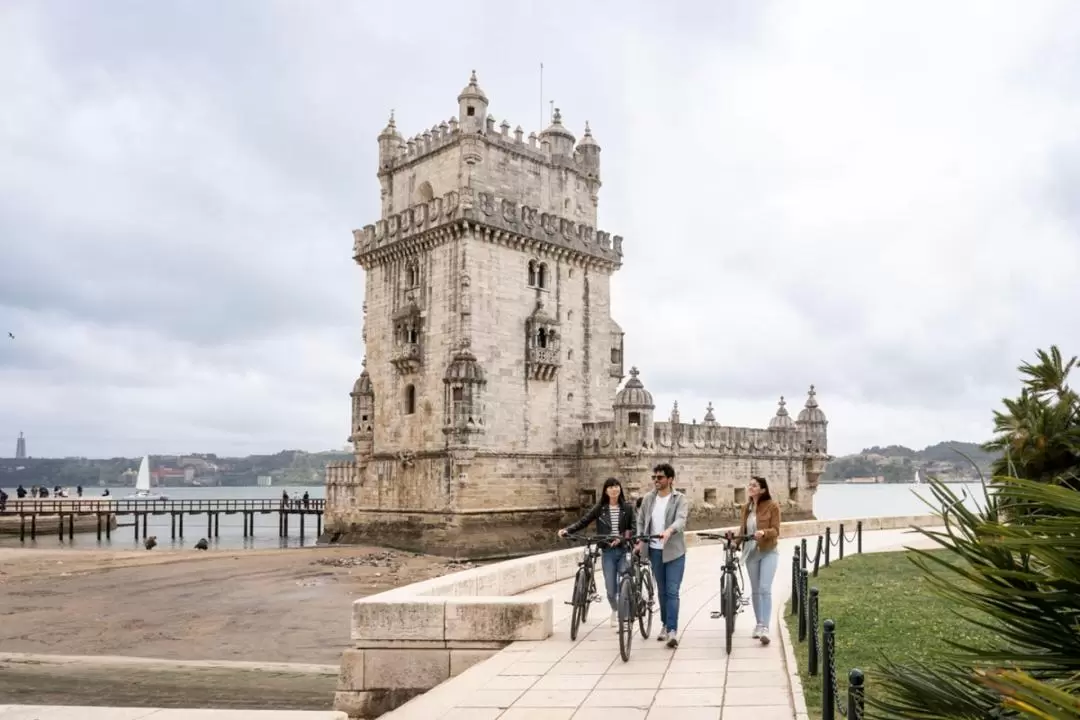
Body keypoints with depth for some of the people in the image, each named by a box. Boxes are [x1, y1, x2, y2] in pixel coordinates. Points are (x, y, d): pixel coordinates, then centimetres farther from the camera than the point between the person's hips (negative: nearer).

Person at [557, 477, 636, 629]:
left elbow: (633, 528, -1)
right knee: (611, 589, 3)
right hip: (608, 552, 1)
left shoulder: (627, 508, 2)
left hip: (624, 551, -1)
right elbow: (582, 522, 0)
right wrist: (566, 530, -14)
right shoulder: (600, 509, 3)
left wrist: (621, 539, -18)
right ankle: (615, 611, 32)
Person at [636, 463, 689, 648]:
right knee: (661, 591, 14)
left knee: (672, 592, -7)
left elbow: (681, 519, -24)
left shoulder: (680, 499, -7)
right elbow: (641, 522, 12)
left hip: (674, 551, -4)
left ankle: (672, 631, -8)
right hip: (655, 551, 4)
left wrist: (669, 530, -43)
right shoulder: (648, 499, 6)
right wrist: (639, 541, -3)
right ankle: (665, 625, 27)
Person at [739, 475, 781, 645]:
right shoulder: (746, 507, 6)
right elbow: (743, 528, 11)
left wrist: (763, 532, -31)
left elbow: (775, 530, -11)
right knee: (755, 590, 11)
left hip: (768, 552, -5)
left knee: (765, 589, -13)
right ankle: (759, 624, 24)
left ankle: (765, 628, -13)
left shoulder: (772, 506, -8)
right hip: (751, 552, 5)